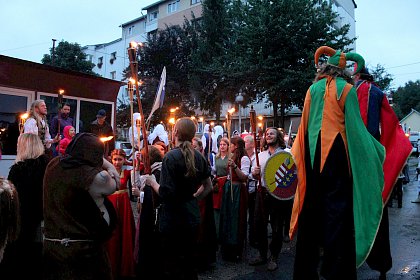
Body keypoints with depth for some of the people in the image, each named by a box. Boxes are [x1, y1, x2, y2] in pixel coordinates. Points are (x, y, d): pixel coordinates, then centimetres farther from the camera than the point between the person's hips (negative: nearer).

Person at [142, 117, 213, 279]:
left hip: (173, 221, -7)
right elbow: (208, 187, 11)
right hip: (192, 217, 7)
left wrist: (152, 182, -5)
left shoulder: (171, 156, -17)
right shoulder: (199, 157, 3)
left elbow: (165, 194, -21)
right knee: (189, 263, 23)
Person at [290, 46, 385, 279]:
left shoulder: (313, 89, 11)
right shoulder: (347, 89, 1)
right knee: (337, 207, 0)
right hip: (337, 152, -3)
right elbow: (355, 127, -2)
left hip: (313, 153, 4)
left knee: (313, 205, 9)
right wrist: (378, 150, 10)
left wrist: (297, 156, 20)